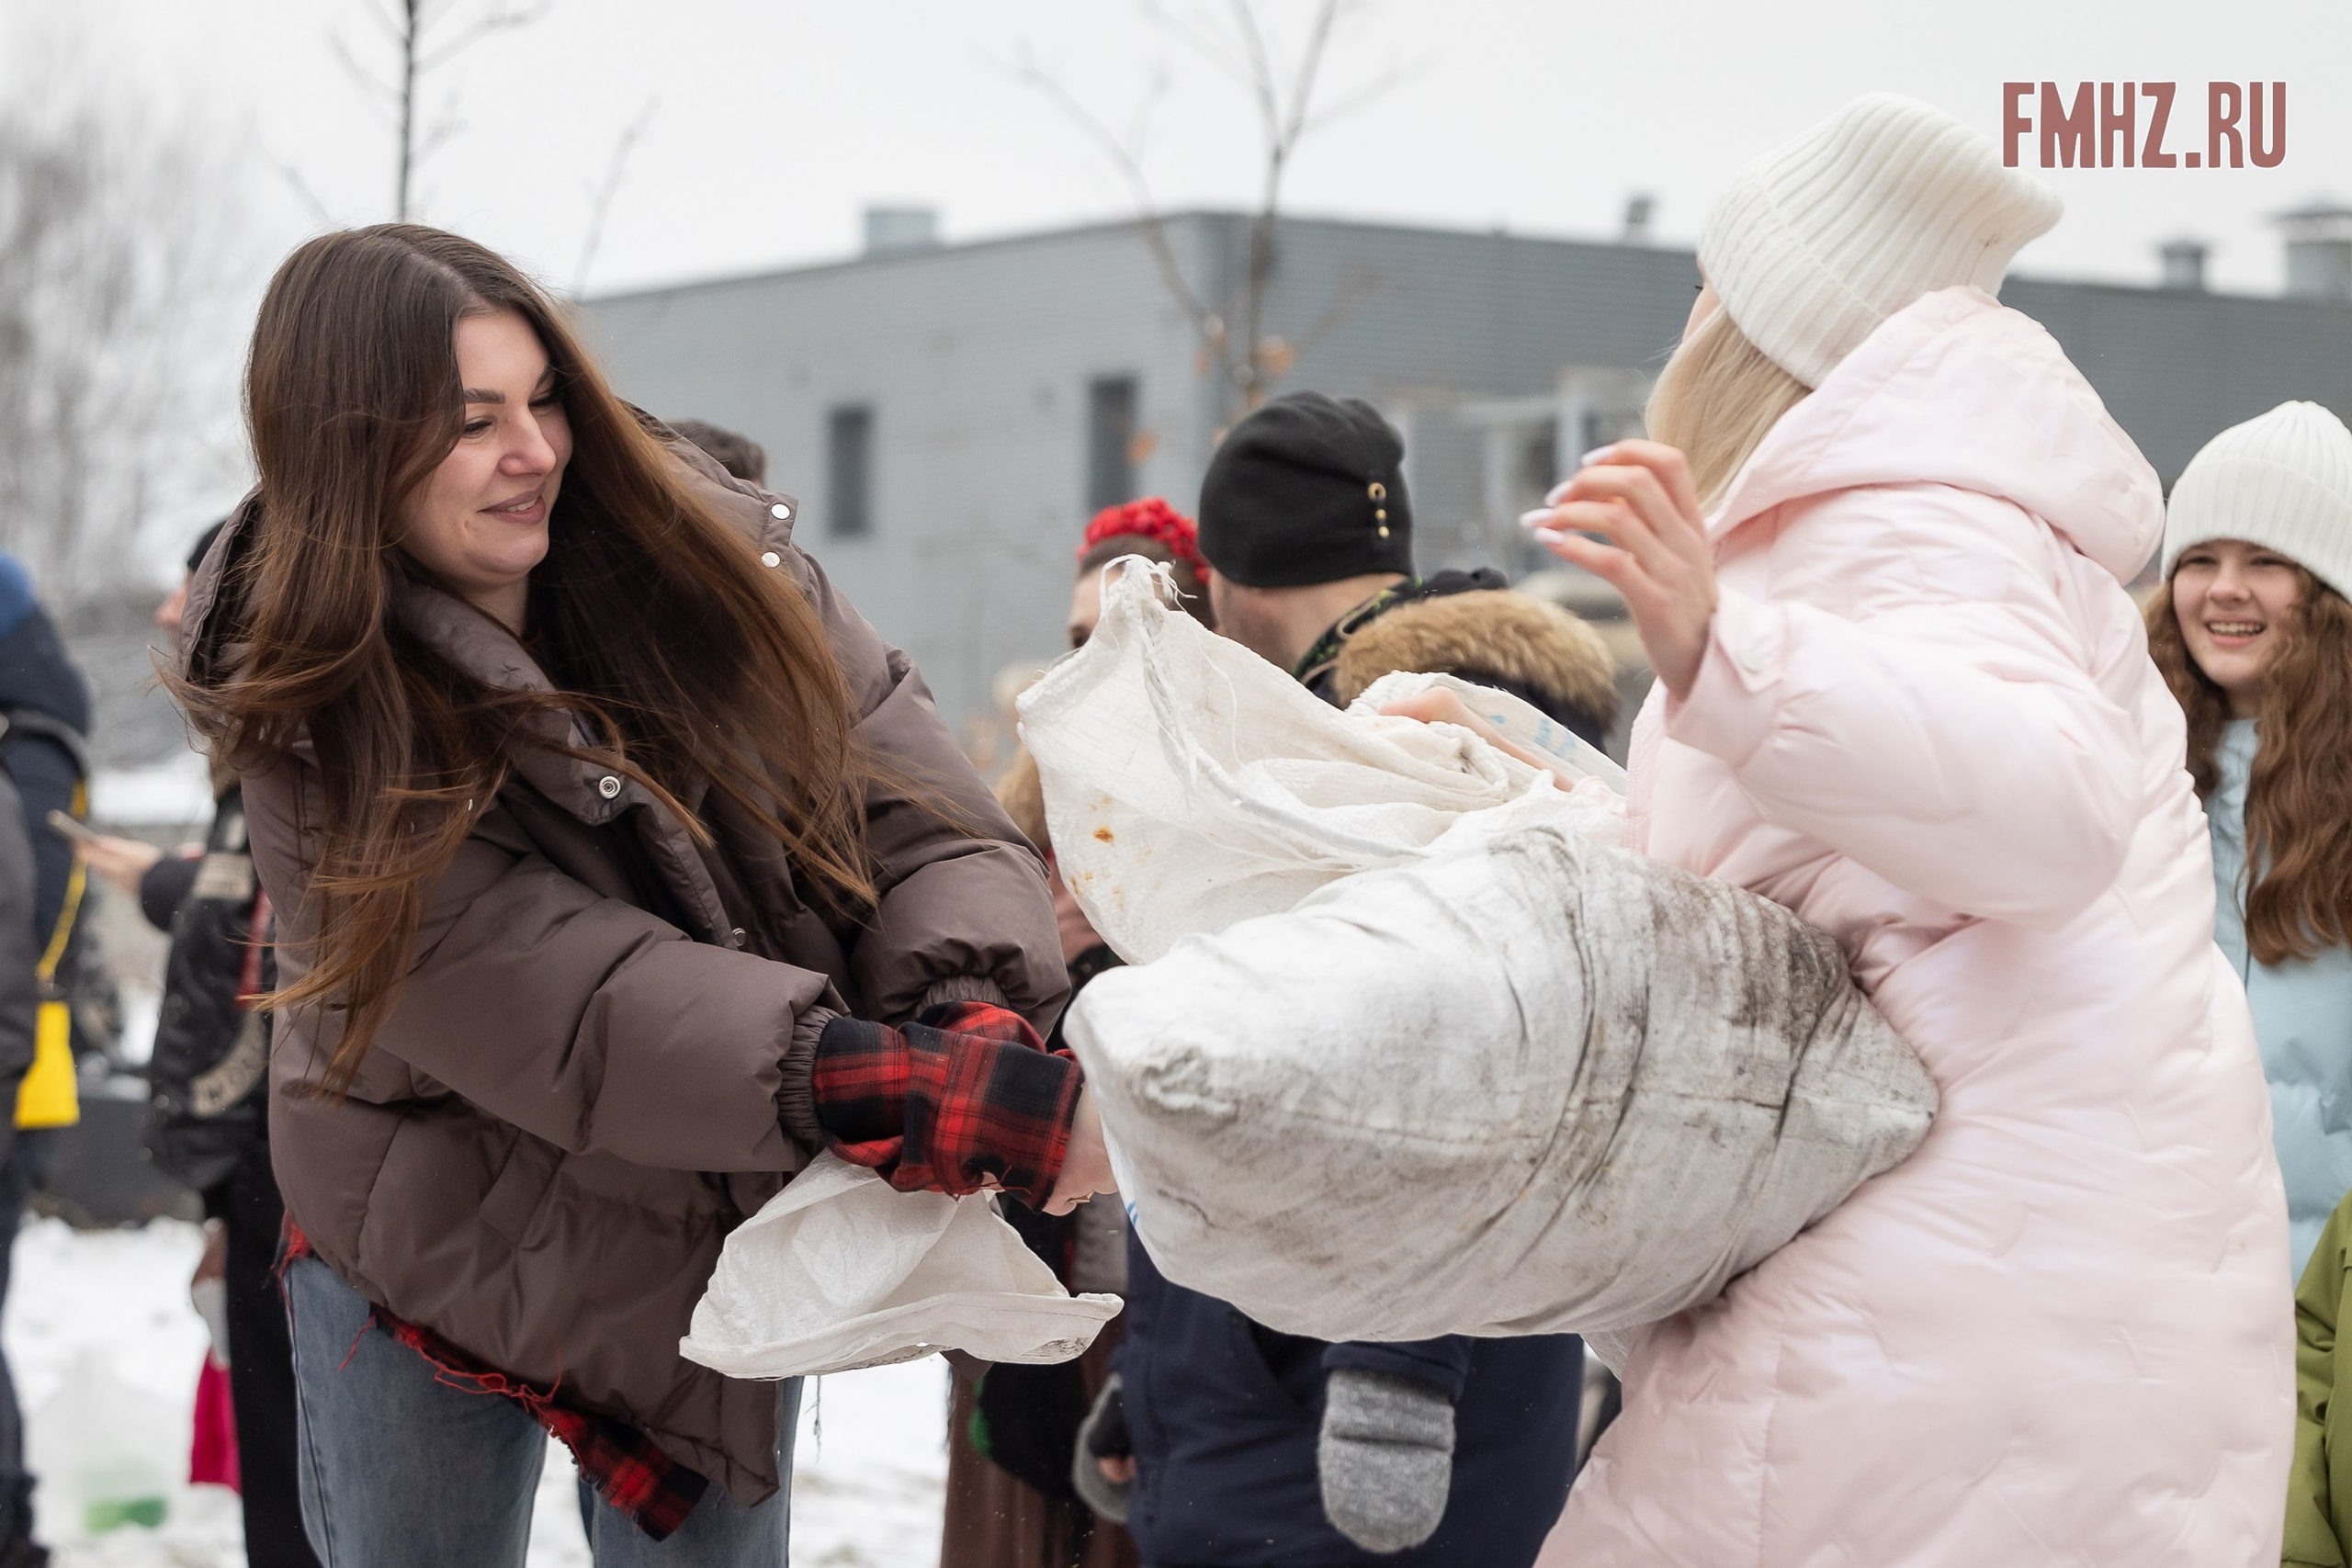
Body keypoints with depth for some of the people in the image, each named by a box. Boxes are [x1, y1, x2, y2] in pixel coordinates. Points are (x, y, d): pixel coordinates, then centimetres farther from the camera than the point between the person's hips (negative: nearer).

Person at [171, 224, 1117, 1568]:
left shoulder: (710, 561, -11)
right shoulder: (312, 720, -20)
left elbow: (931, 827, -12)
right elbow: (576, 1012, -30)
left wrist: (977, 1020, -35)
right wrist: (950, 1104, -39)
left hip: (725, 1254, 2)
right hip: (428, 1259, -2)